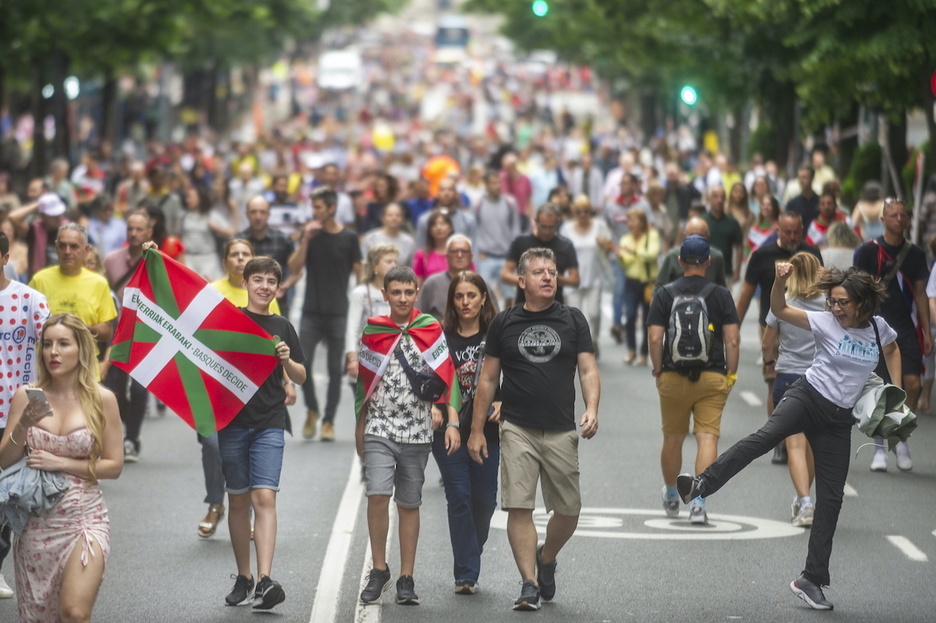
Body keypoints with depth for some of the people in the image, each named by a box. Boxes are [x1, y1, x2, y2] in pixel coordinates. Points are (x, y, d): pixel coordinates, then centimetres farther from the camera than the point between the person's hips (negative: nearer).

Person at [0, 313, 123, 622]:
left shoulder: (102, 399, -3)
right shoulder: (26, 397, 0)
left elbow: (114, 465, -3)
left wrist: (61, 463, -12)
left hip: (84, 517, -2)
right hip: (36, 519, 2)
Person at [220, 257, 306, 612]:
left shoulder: (282, 327, 10)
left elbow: (301, 378, 15)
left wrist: (287, 360, -7)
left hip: (269, 425, 0)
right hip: (233, 420, 0)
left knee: (264, 497, -13)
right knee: (238, 501, 6)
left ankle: (265, 580, -22)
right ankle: (243, 578, 17)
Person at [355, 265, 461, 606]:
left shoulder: (431, 330, 2)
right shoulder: (372, 332, 4)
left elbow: (447, 377, 3)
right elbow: (363, 382, 13)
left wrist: (451, 422, -5)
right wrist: (359, 428, 17)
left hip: (418, 431, 0)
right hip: (380, 428, 0)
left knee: (409, 504, 6)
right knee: (377, 495, -15)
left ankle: (406, 579, 13)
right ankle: (379, 570, 0)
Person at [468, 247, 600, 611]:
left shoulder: (573, 320, 7)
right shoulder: (504, 323, 7)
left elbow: (588, 371, 3)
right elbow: (488, 379, 10)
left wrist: (591, 409, -15)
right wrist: (477, 430, 7)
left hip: (562, 431, 1)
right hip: (517, 430, -1)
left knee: (569, 511, 3)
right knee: (518, 508, -9)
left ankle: (546, 558, 31)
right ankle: (529, 584, -5)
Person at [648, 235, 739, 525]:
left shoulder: (665, 295, 0)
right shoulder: (721, 295, -1)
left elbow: (655, 338, -5)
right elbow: (732, 340, -5)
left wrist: (658, 371, 6)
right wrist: (731, 375, 5)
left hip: (673, 378, 1)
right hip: (712, 378, -1)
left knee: (672, 438, 16)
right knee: (707, 438, -3)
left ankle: (671, 497, 34)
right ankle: (698, 501, -15)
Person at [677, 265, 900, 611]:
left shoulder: (879, 327, 2)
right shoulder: (825, 322, -7)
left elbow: (892, 350, 24)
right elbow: (780, 310, -13)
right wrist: (780, 281, -32)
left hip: (838, 419, 3)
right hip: (807, 397, -3)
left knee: (831, 499, 3)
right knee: (767, 436, -35)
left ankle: (812, 580, 9)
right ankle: (702, 485, -47)